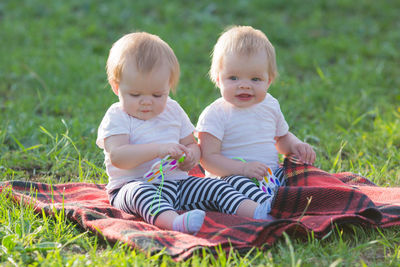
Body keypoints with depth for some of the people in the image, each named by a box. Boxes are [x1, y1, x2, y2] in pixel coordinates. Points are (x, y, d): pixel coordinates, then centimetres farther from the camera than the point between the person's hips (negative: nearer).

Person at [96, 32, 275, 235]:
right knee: (139, 192, -39)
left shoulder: (173, 111, 13)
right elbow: (117, 156, -20)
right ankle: (173, 221, -66)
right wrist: (157, 149, -31)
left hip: (177, 183, 6)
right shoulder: (117, 117, -5)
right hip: (133, 185, -6)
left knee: (216, 187, -11)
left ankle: (256, 212, -26)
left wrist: (191, 157, -7)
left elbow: (191, 144, 20)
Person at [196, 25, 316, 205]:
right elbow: (208, 158, -16)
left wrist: (295, 146, 3)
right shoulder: (215, 114, -9)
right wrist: (243, 168, -29)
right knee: (234, 181, -37)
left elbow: (282, 137, 27)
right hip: (229, 176, -7)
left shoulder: (270, 105, 10)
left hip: (272, 176, 7)